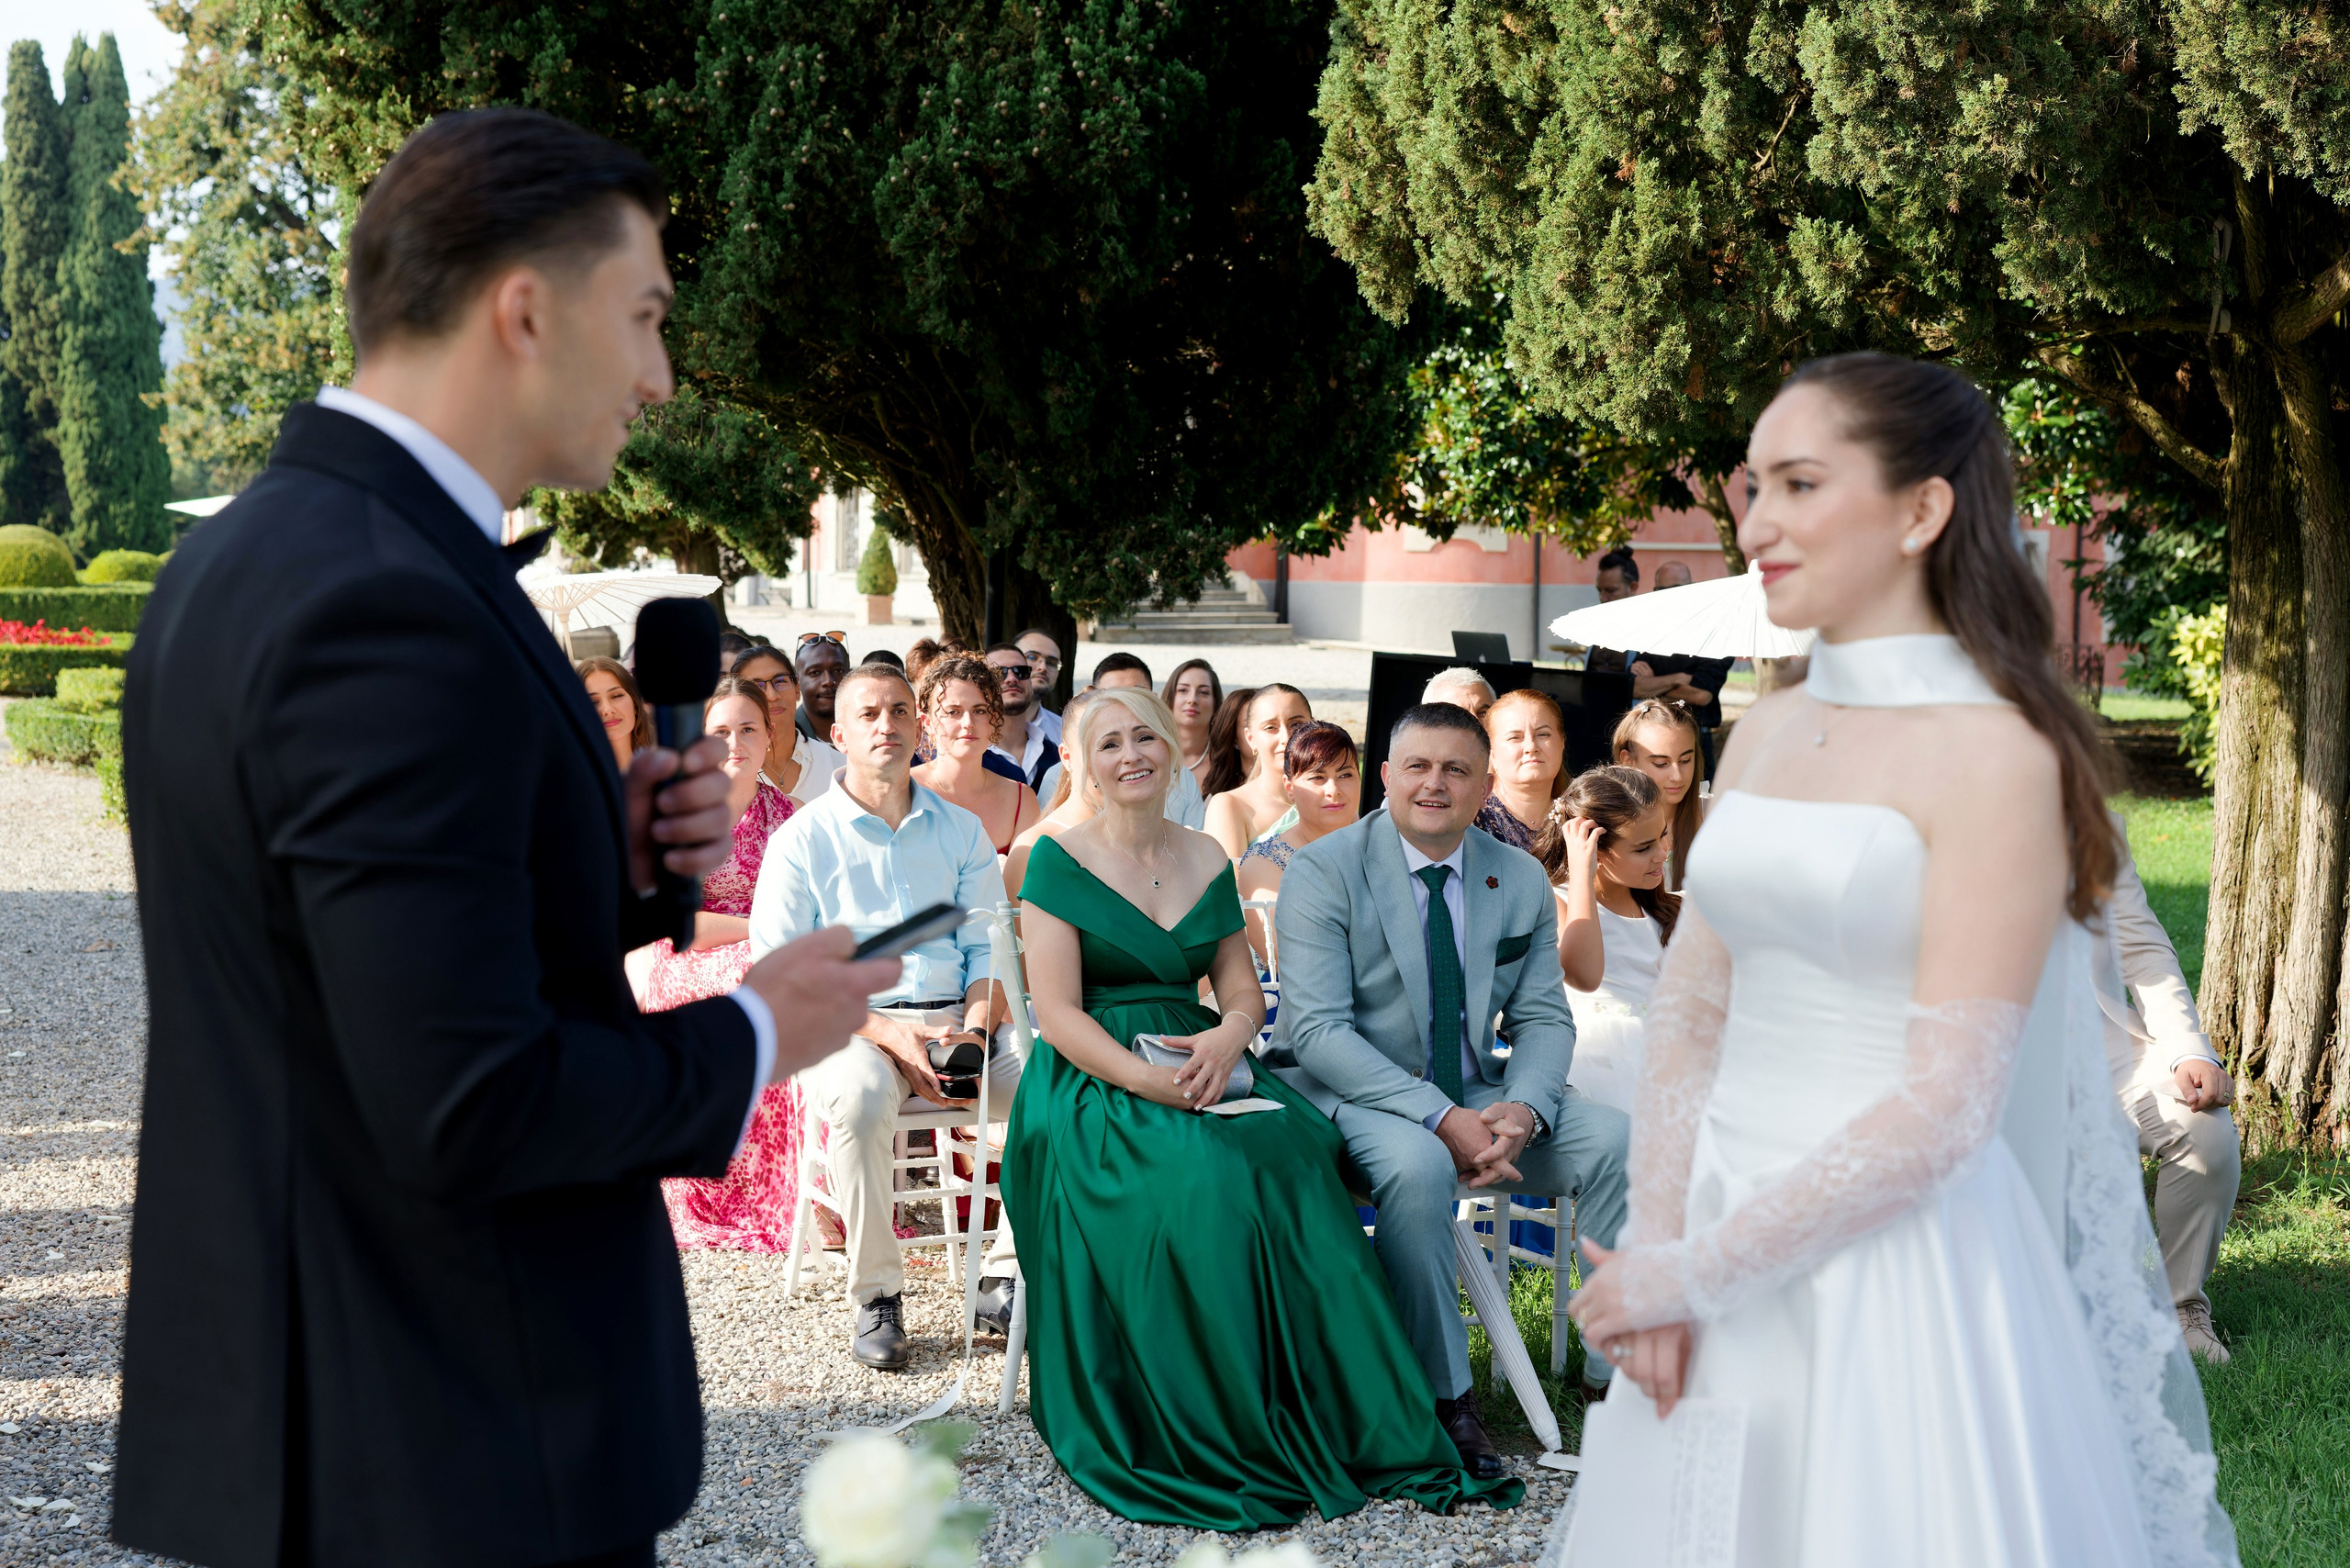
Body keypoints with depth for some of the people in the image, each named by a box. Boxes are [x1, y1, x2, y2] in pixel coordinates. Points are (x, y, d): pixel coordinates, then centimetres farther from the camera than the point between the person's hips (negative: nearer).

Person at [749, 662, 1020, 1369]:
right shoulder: (803, 839, 5)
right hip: (853, 1029, -3)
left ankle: (1006, 1278, -11)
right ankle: (876, 1298, -23)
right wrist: (887, 1032, -17)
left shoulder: (960, 830, 16)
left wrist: (975, 1031, -10)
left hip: (960, 1024, 3)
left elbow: (992, 949, 12)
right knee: (858, 1091, -38)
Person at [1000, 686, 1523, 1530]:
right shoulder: (1060, 860, 0)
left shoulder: (1206, 859, 15)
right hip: (1091, 1086, -4)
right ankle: (1226, 1444, -22)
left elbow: (1242, 991, 13)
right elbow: (1057, 1013, -8)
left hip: (1197, 1072, 4)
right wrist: (1143, 1078, -24)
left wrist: (1226, 1037, -12)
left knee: (1293, 1159, -28)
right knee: (1201, 1182, -34)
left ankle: (1351, 1429, -23)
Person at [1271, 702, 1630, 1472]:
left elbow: (1543, 1018, 8)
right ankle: (1441, 1395, -21)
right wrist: (1442, 1120, -26)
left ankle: (1615, 1375, -7)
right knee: (1417, 1164, -37)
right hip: (1355, 1094, -5)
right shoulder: (1322, 872, -9)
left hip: (1478, 1096, 5)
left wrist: (1521, 1109, -17)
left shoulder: (1521, 880, 6)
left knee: (1615, 1139, -18)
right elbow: (1317, 1030, -17)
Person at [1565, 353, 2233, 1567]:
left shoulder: (1998, 755, -14)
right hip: (1726, 1222, 6)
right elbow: (1688, 1010, 7)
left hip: (1894, 1259, -6)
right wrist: (1655, 1245, -6)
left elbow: (1944, 1110, -18)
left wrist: (1693, 1274, -13)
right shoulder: (1767, 731, 7)